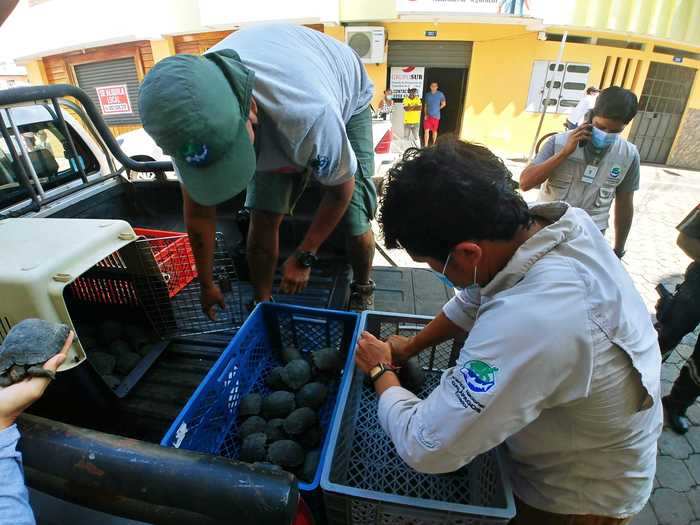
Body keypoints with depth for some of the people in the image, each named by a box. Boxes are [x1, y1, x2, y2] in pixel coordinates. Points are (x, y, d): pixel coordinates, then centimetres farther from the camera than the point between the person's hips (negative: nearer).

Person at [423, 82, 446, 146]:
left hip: (436, 116, -2)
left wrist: (437, 109, 3)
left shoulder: (440, 94, -4)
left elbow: (444, 104, 5)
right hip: (428, 116, 2)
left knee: (434, 131, 8)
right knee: (426, 130, -6)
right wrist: (425, 114, 1)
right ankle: (426, 145, -4)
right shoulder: (427, 94, 5)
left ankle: (433, 144, 24)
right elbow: (426, 105, 10)